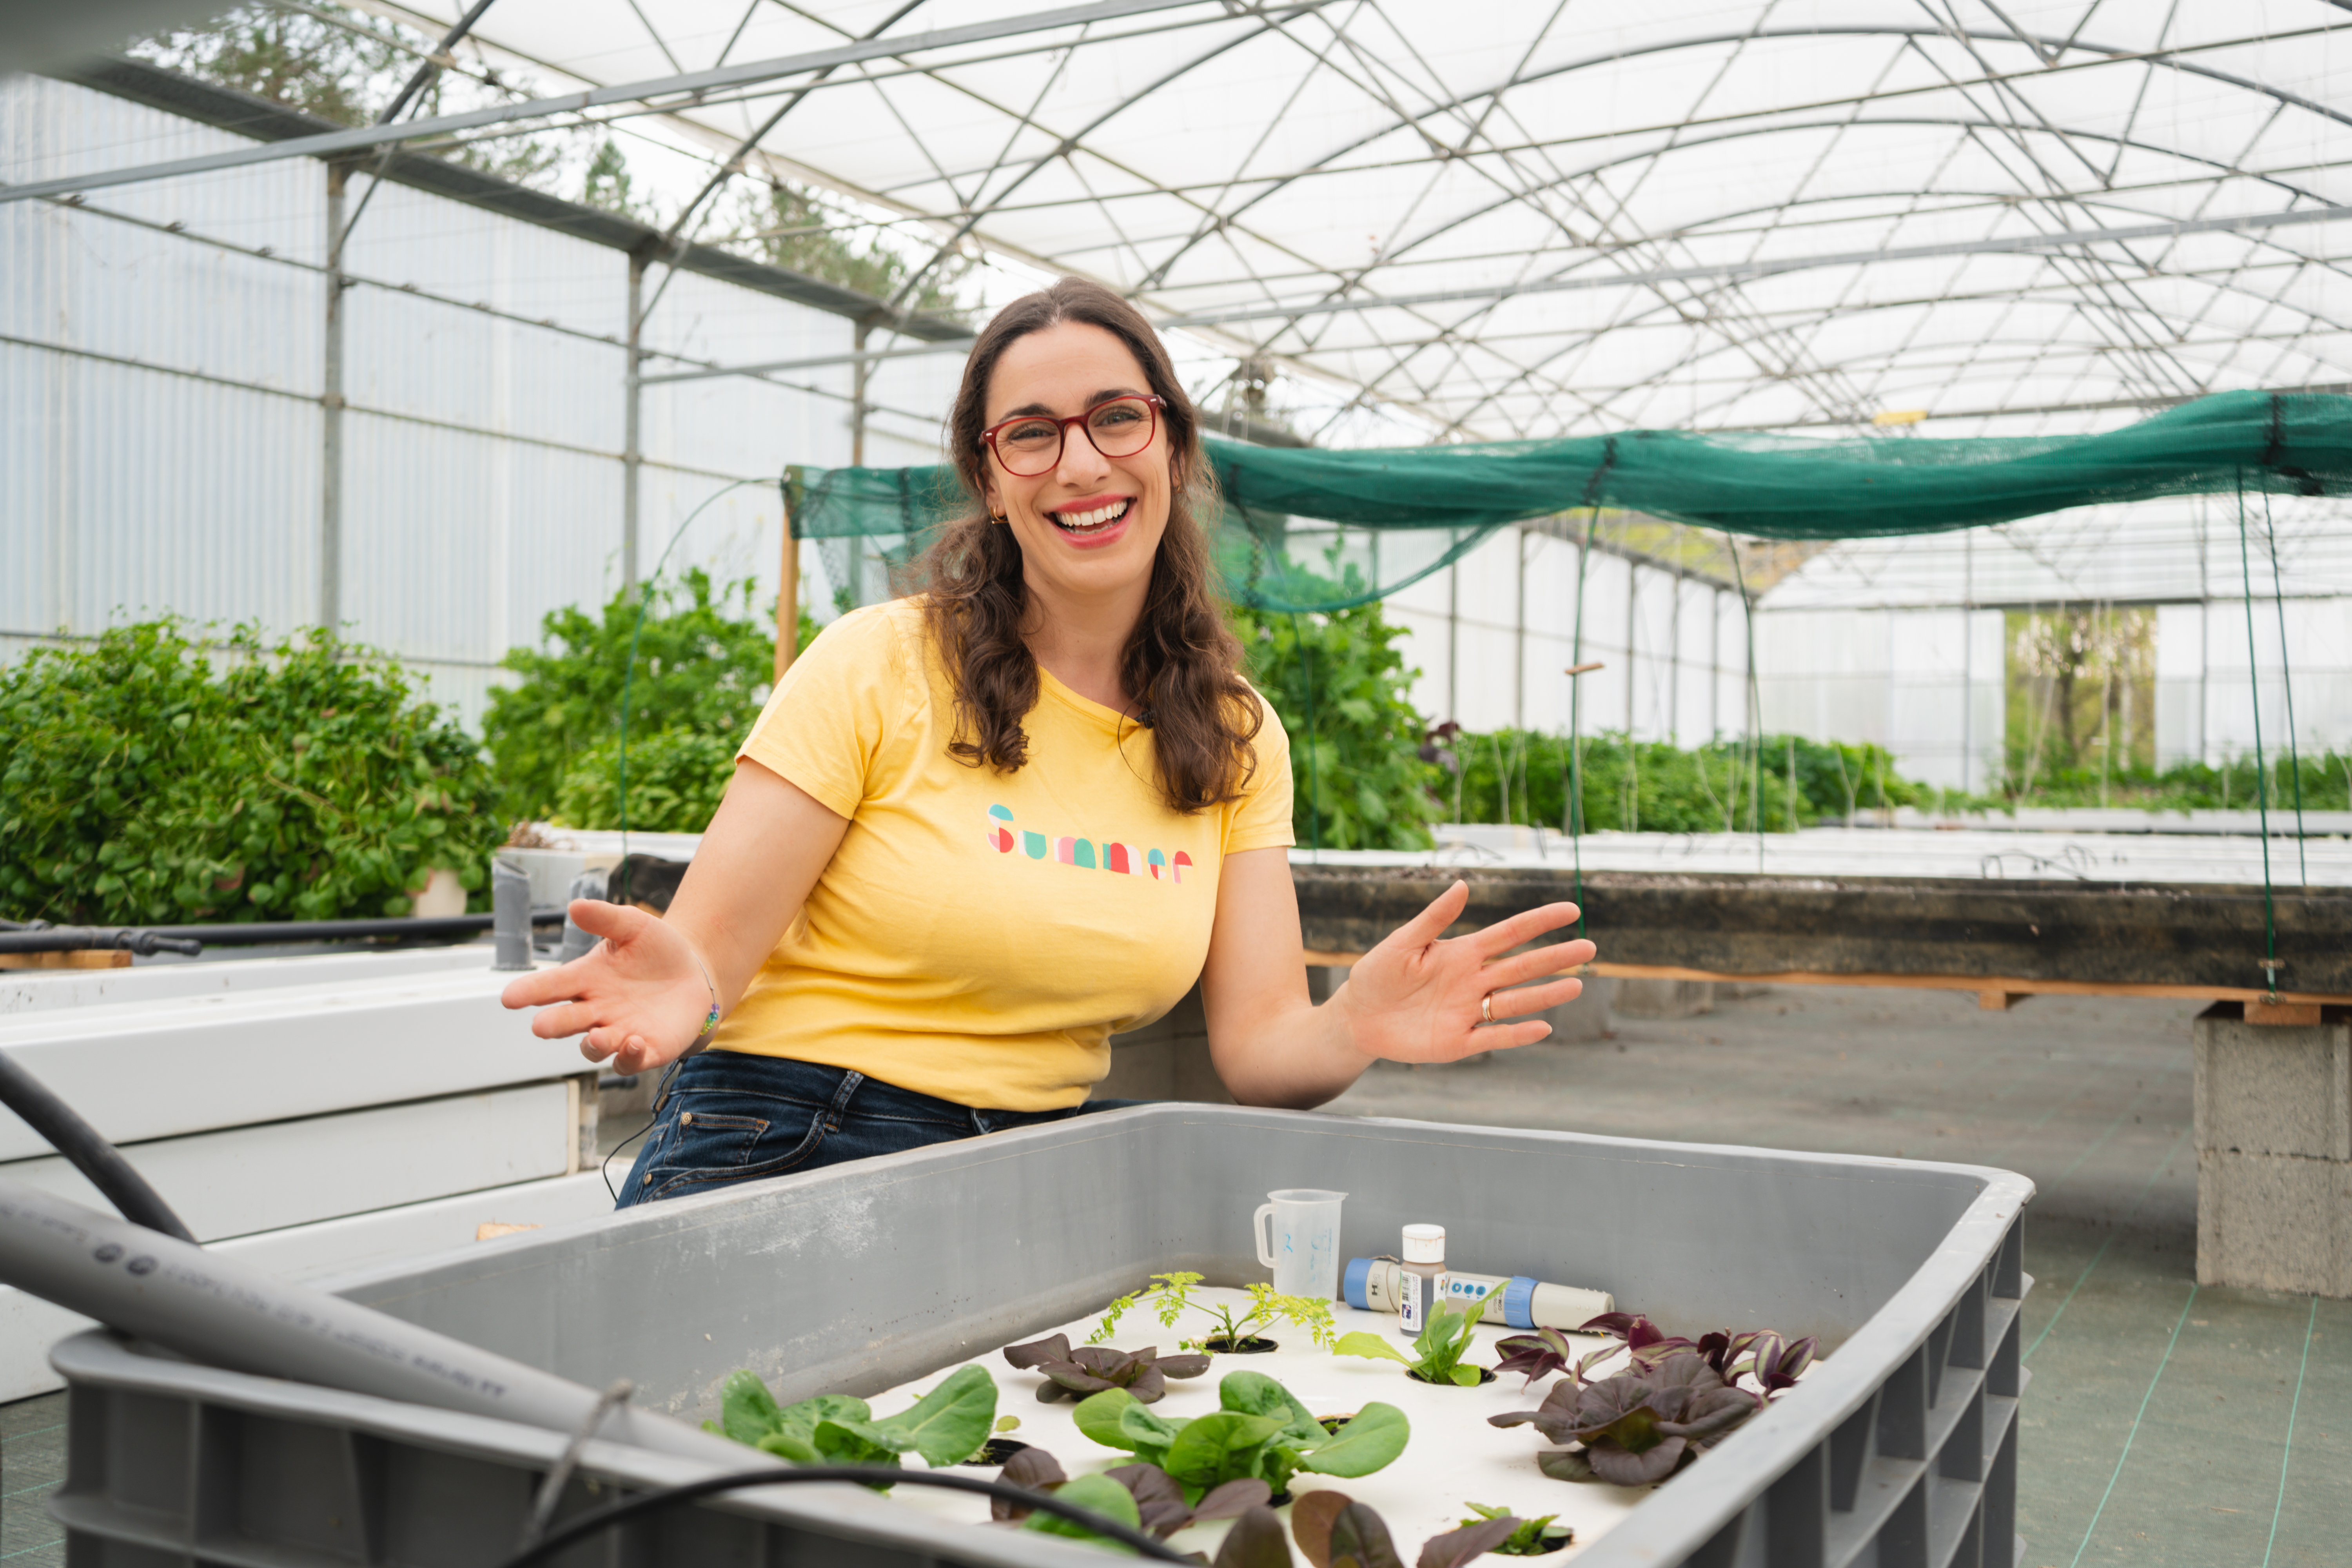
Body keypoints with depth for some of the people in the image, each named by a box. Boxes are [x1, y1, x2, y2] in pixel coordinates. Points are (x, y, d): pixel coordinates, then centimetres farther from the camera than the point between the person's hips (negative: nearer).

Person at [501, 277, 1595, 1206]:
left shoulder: (1237, 741, 6)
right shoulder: (879, 666, -7)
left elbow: (1256, 1044, -1)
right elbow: (711, 942, -10)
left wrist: (1357, 1031, -24)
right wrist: (678, 990, -34)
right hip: (788, 1152, -4)